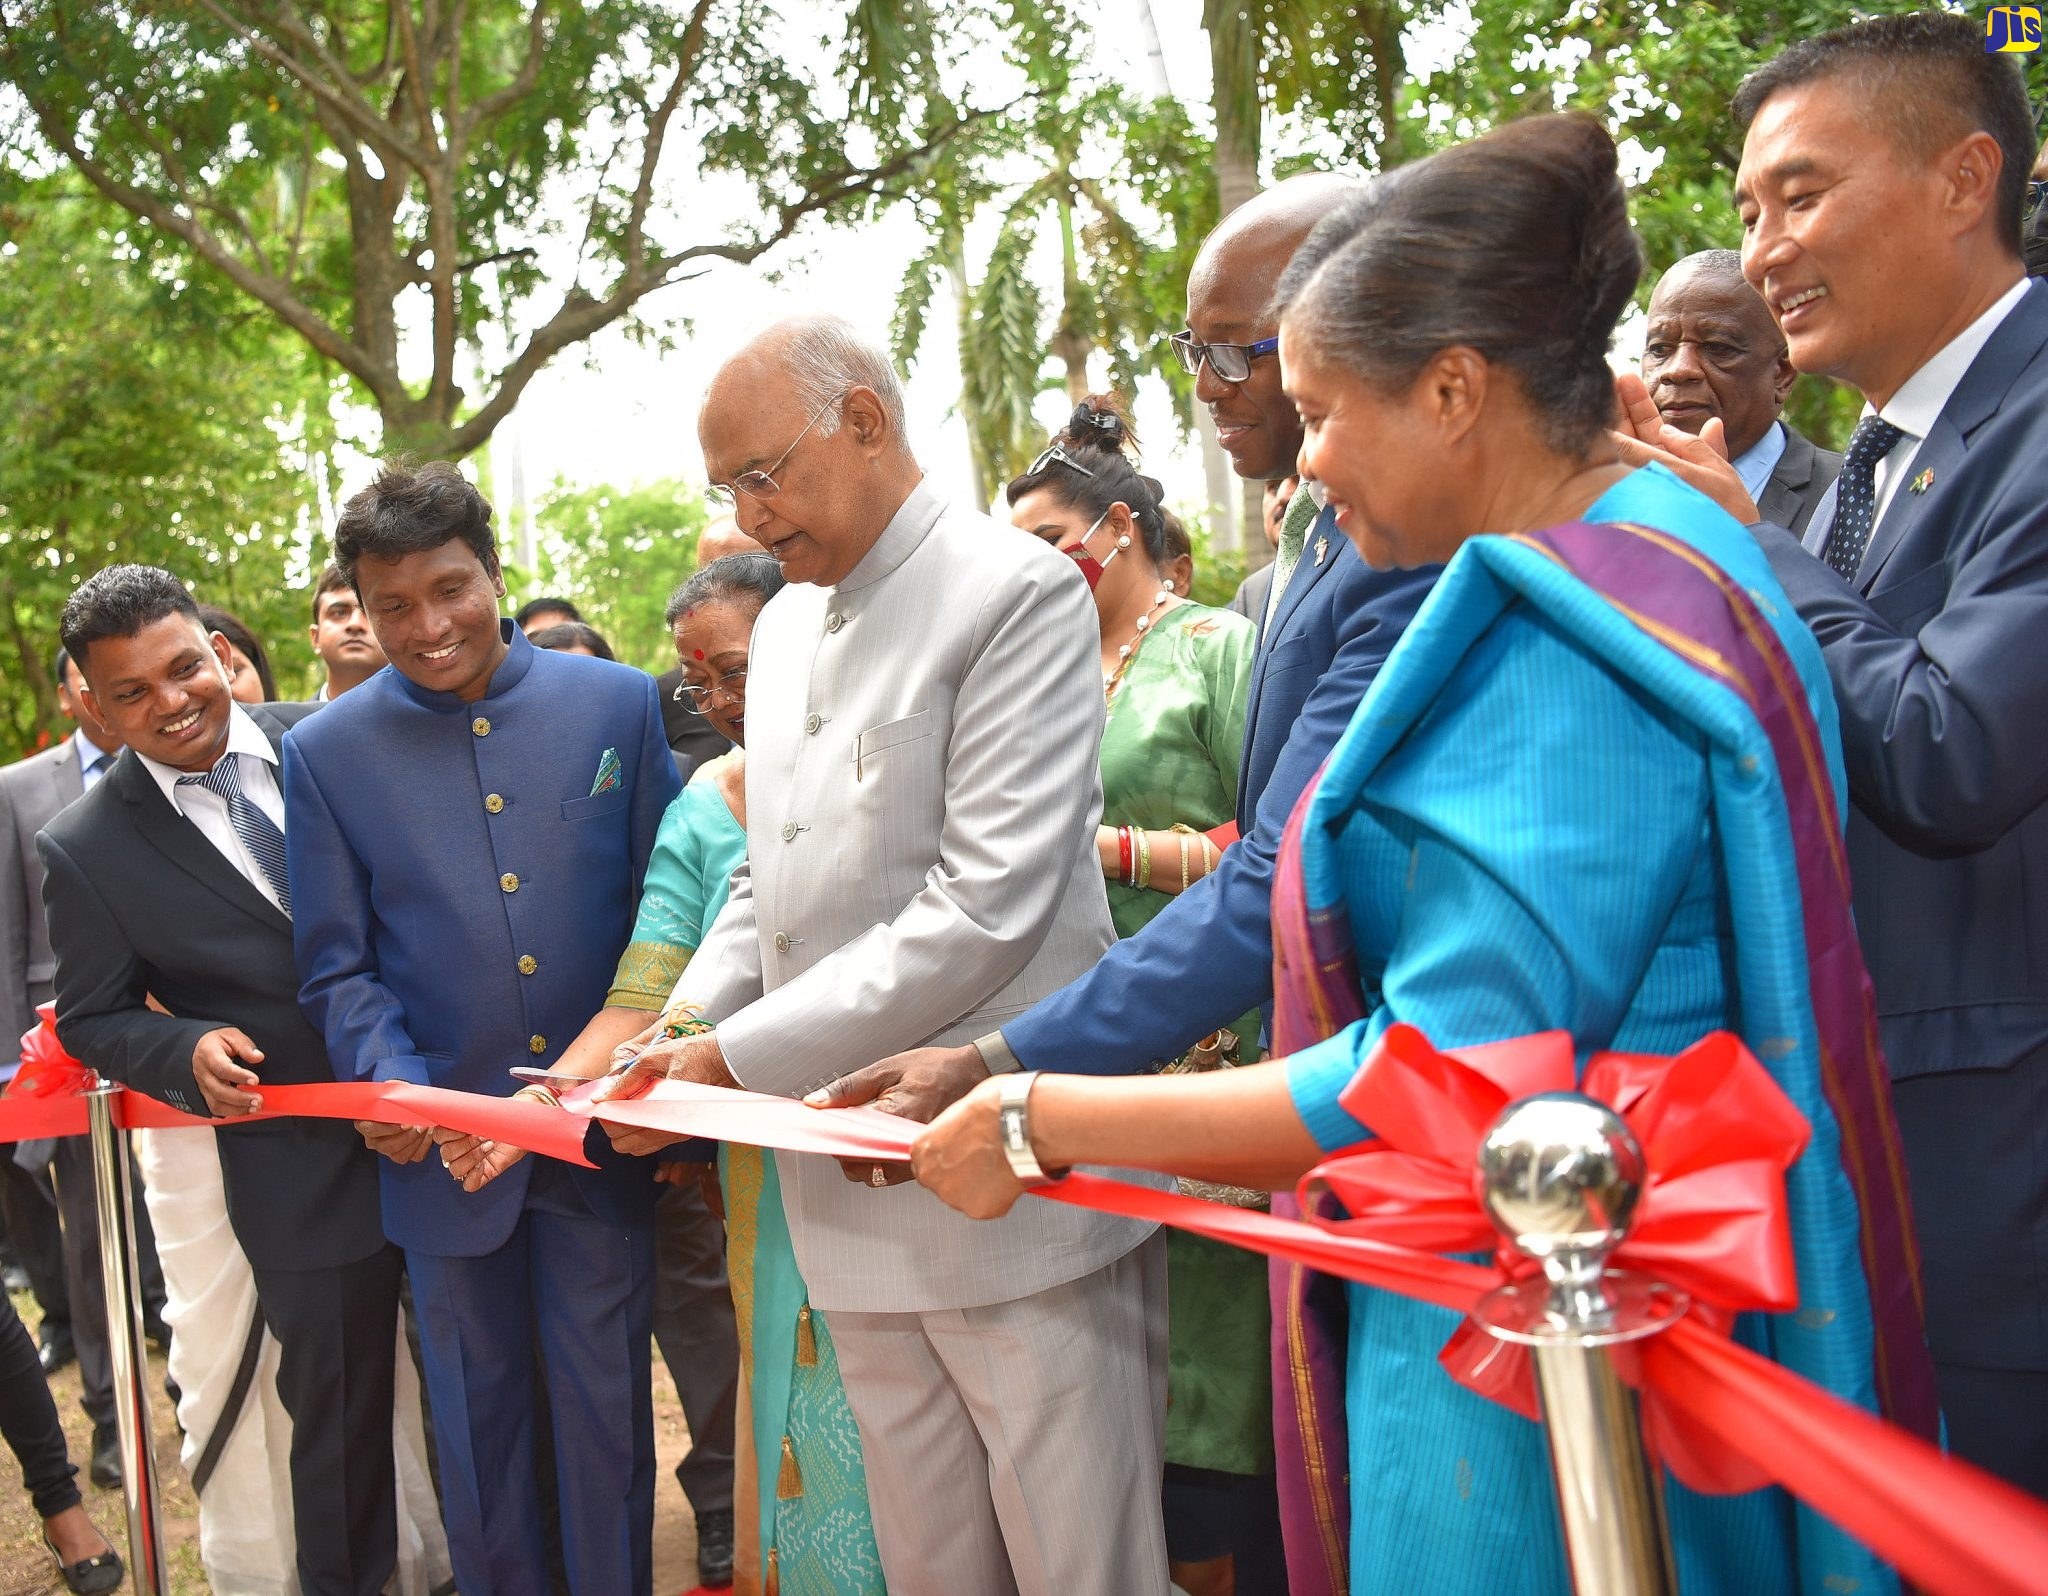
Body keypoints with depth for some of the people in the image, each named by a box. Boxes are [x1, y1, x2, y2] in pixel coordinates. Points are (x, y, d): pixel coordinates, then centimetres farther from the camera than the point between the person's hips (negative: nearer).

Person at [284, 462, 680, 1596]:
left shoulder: (619, 704, -2)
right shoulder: (326, 751, -1)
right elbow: (337, 968, 2)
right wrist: (398, 1088, -14)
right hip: (445, 1147, 1)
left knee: (607, 1408, 11)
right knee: (478, 1415, 16)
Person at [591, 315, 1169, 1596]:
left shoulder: (1018, 595, -10)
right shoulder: (786, 624, 16)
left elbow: (988, 907, -18)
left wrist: (742, 1056, -16)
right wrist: (685, 1028, 3)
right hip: (854, 1184, 7)